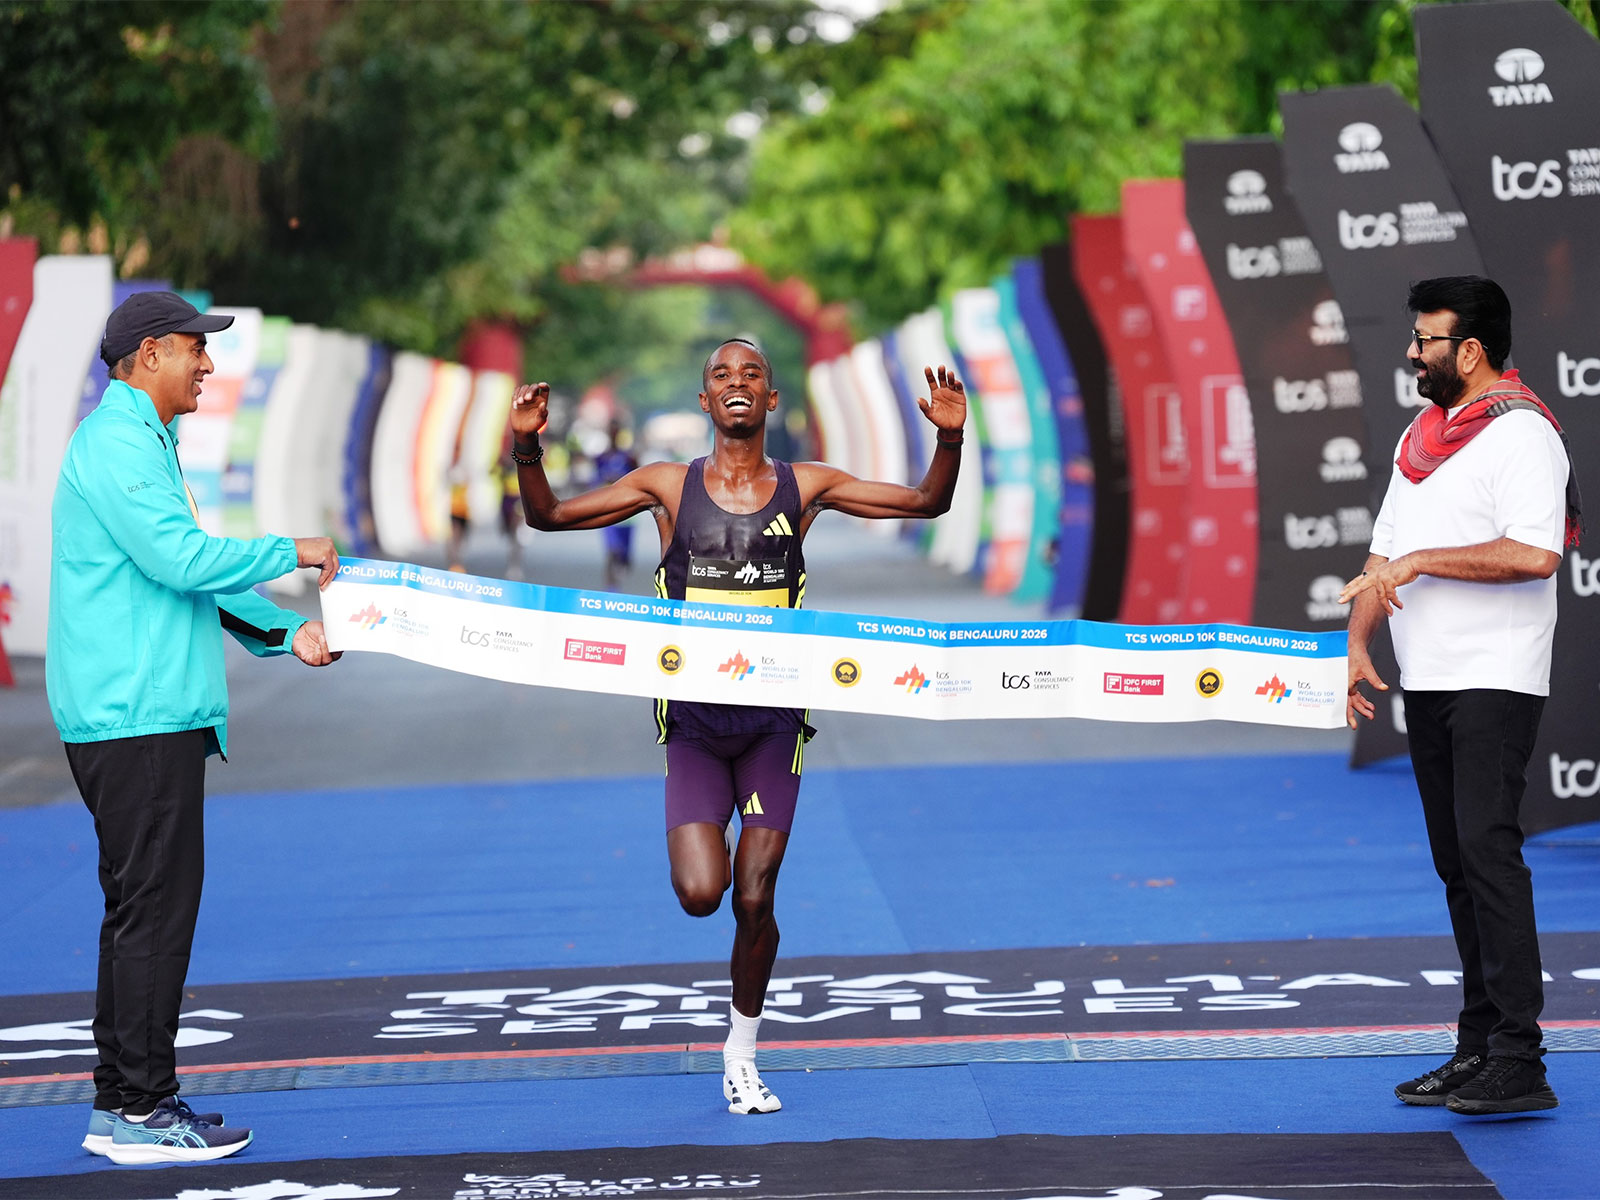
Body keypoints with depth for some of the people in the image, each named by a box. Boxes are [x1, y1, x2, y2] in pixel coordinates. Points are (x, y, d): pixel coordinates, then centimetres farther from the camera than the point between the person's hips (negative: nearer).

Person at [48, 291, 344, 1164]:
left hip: (150, 714, 11)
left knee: (143, 910, 12)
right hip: (136, 719, -11)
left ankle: (121, 1105, 16)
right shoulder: (117, 443, -12)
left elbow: (184, 572, 24)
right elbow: (182, 559, -22)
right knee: (155, 907, -8)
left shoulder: (138, 442, 22)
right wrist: (292, 552, -10)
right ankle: (140, 1113, -5)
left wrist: (286, 632, 16)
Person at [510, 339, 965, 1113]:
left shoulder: (803, 487, 3)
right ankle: (708, 844, 23)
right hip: (695, 720, 0)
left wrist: (949, 439, -13)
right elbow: (548, 516, 3)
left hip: (772, 720, 0)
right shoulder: (668, 486, 2)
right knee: (701, 892, -15)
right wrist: (527, 447, -15)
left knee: (754, 902, -1)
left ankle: (741, 1056, 19)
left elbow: (927, 503, 5)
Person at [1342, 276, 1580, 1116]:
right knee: (1456, 859, 9)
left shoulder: (1522, 433, -10)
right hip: (1427, 681, 9)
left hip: (1496, 681, -9)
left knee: (1486, 846, -15)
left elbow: (1534, 554, -23)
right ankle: (1479, 1046, 14)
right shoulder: (1422, 434, 18)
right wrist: (1359, 643, 8)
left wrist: (1424, 560, -18)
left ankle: (1519, 1062, -16)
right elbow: (1385, 552, 21)